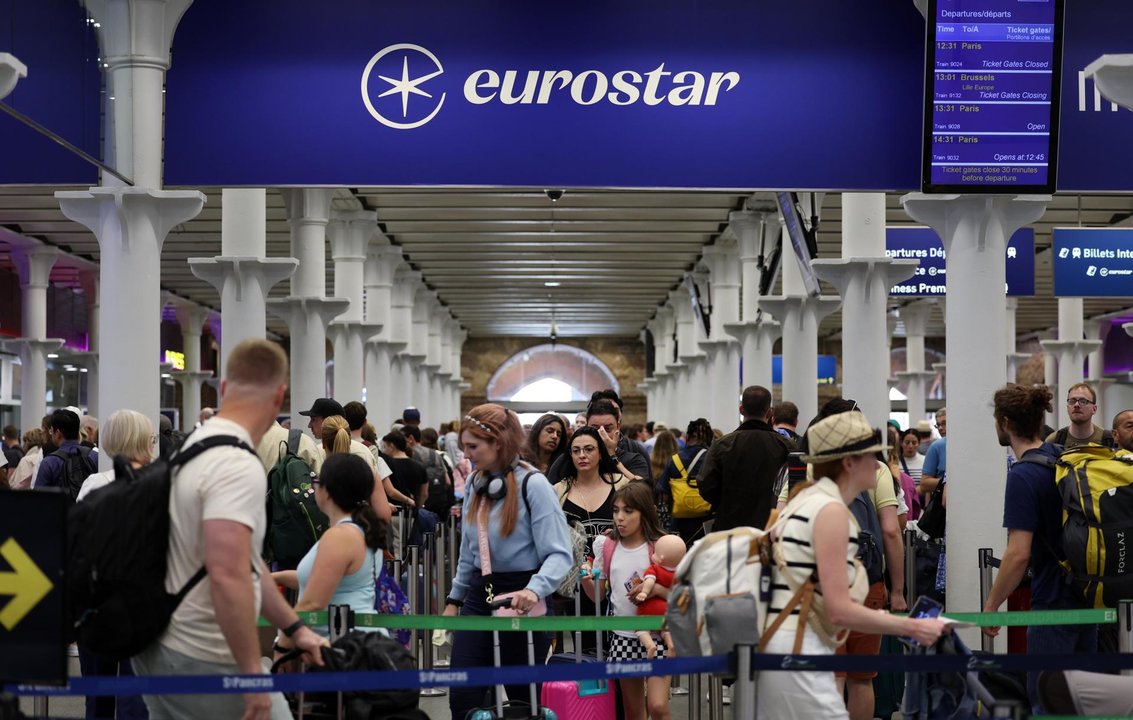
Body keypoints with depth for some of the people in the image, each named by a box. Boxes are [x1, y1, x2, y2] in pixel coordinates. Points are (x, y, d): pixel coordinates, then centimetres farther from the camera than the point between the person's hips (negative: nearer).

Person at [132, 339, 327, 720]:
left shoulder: (193, 447, 13)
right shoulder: (238, 466, -19)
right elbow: (228, 575, -30)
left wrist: (295, 628, 25)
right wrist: (252, 671, -25)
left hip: (160, 650, 9)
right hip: (205, 662, -9)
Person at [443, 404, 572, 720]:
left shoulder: (532, 484, -15)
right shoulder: (475, 483, 7)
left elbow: (559, 554, -20)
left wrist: (535, 590, -36)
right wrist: (454, 599, 21)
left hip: (520, 599, -6)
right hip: (479, 595, 6)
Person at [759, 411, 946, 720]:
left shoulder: (804, 501, 16)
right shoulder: (831, 509, -11)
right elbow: (839, 610, -15)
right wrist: (913, 628, -9)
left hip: (772, 647, 10)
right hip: (798, 651, -10)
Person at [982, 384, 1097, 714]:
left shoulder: (1023, 476, -20)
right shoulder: (1062, 456, 6)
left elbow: (1018, 554, -24)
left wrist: (990, 606, -15)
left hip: (1054, 600, -9)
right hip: (1088, 592, 9)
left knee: (1046, 700, -1)